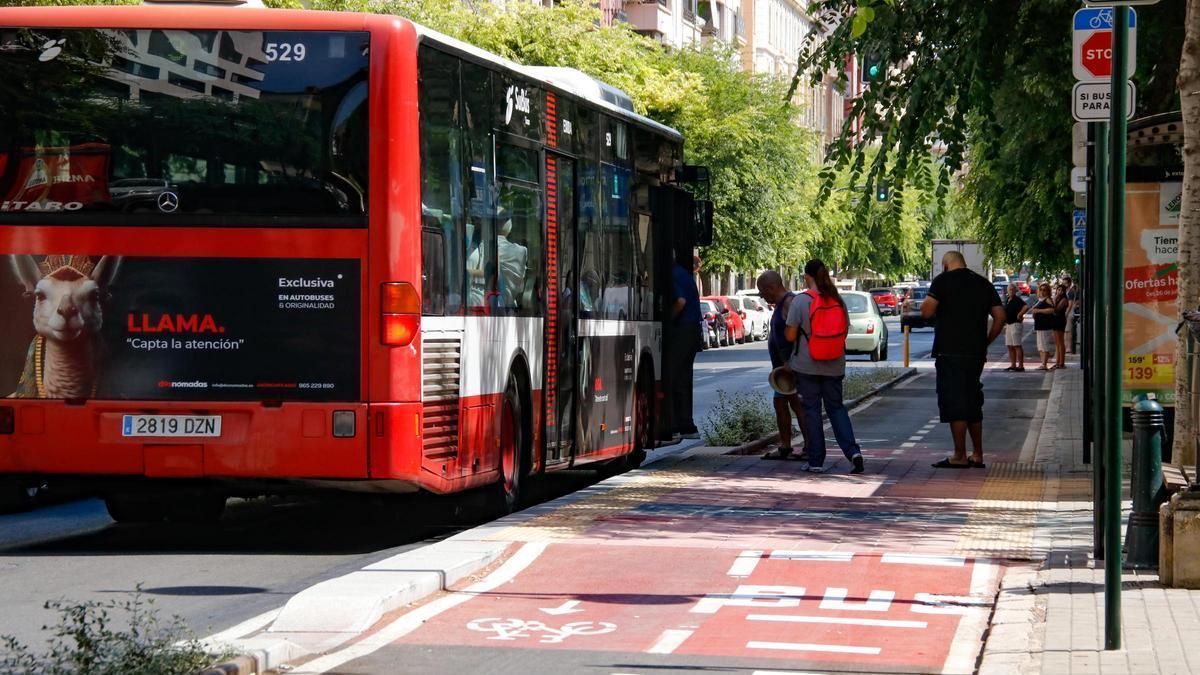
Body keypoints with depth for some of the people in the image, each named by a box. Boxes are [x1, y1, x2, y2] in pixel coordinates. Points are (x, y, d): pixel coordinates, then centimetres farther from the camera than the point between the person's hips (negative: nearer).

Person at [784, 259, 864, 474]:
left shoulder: (800, 301, -12)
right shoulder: (838, 301, 1)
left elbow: (790, 335, -11)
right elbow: (844, 333, 9)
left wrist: (785, 329, 11)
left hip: (806, 366, -4)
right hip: (834, 366, 4)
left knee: (811, 410, 5)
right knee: (836, 408, 12)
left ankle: (816, 461, 7)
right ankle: (852, 451, -6)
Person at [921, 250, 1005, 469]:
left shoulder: (943, 281, -5)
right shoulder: (984, 284, 12)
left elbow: (926, 312, -12)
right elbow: (1000, 317, 9)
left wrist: (939, 307, 10)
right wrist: (984, 343, 14)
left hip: (950, 352, -6)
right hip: (976, 353, 6)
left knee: (954, 403, -3)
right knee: (973, 403, 15)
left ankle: (960, 456, -5)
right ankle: (977, 455, 18)